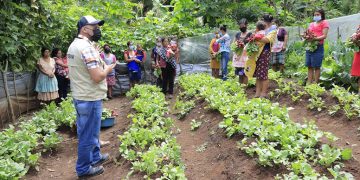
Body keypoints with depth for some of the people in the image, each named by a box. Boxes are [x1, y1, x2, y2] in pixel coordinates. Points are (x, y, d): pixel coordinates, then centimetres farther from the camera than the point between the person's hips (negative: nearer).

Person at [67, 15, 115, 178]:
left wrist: (101, 65, 11)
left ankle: (95, 156, 40)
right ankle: (84, 168, 20)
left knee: (91, 131, 23)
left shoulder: (74, 45, 10)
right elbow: (97, 77, -26)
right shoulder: (87, 47, -22)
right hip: (90, 98, -10)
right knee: (88, 134, 5)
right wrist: (107, 69, -7)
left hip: (81, 96, 10)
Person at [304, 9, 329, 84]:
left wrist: (315, 39, -22)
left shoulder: (324, 23, 4)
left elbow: (324, 36, -7)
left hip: (318, 47, -6)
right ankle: (309, 82, 6)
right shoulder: (311, 24, 22)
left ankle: (315, 83, -3)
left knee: (316, 66, -5)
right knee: (309, 66, 3)